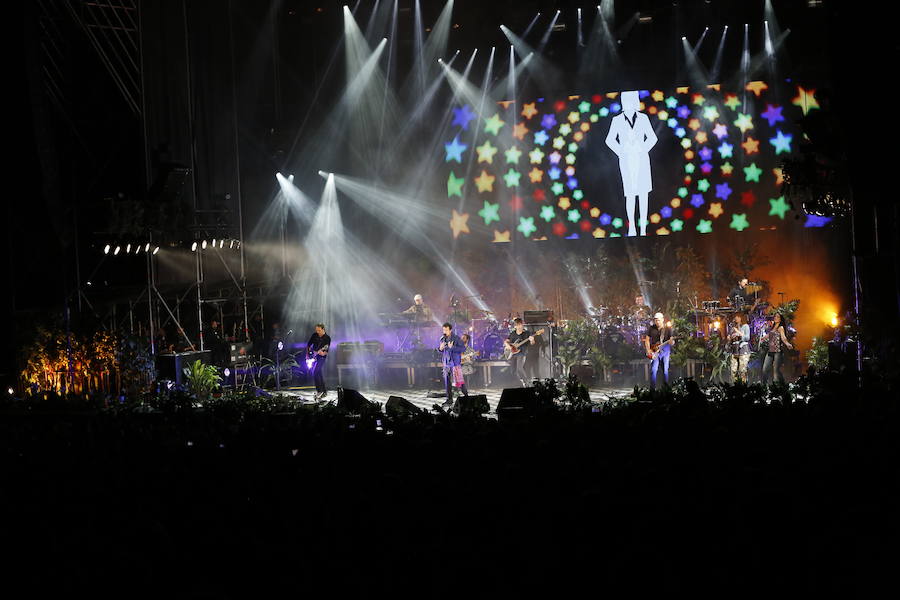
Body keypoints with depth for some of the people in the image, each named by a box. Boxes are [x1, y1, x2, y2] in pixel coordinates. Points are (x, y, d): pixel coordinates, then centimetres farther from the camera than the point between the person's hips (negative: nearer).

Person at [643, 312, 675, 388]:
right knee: (653, 369, -10)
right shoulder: (651, 329, 6)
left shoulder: (668, 329, 2)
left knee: (665, 370, 2)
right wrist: (648, 350, -2)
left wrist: (672, 342, -24)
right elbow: (647, 340, 10)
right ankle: (652, 388, -7)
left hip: (665, 351, 0)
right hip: (654, 352, 0)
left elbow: (672, 340, 0)